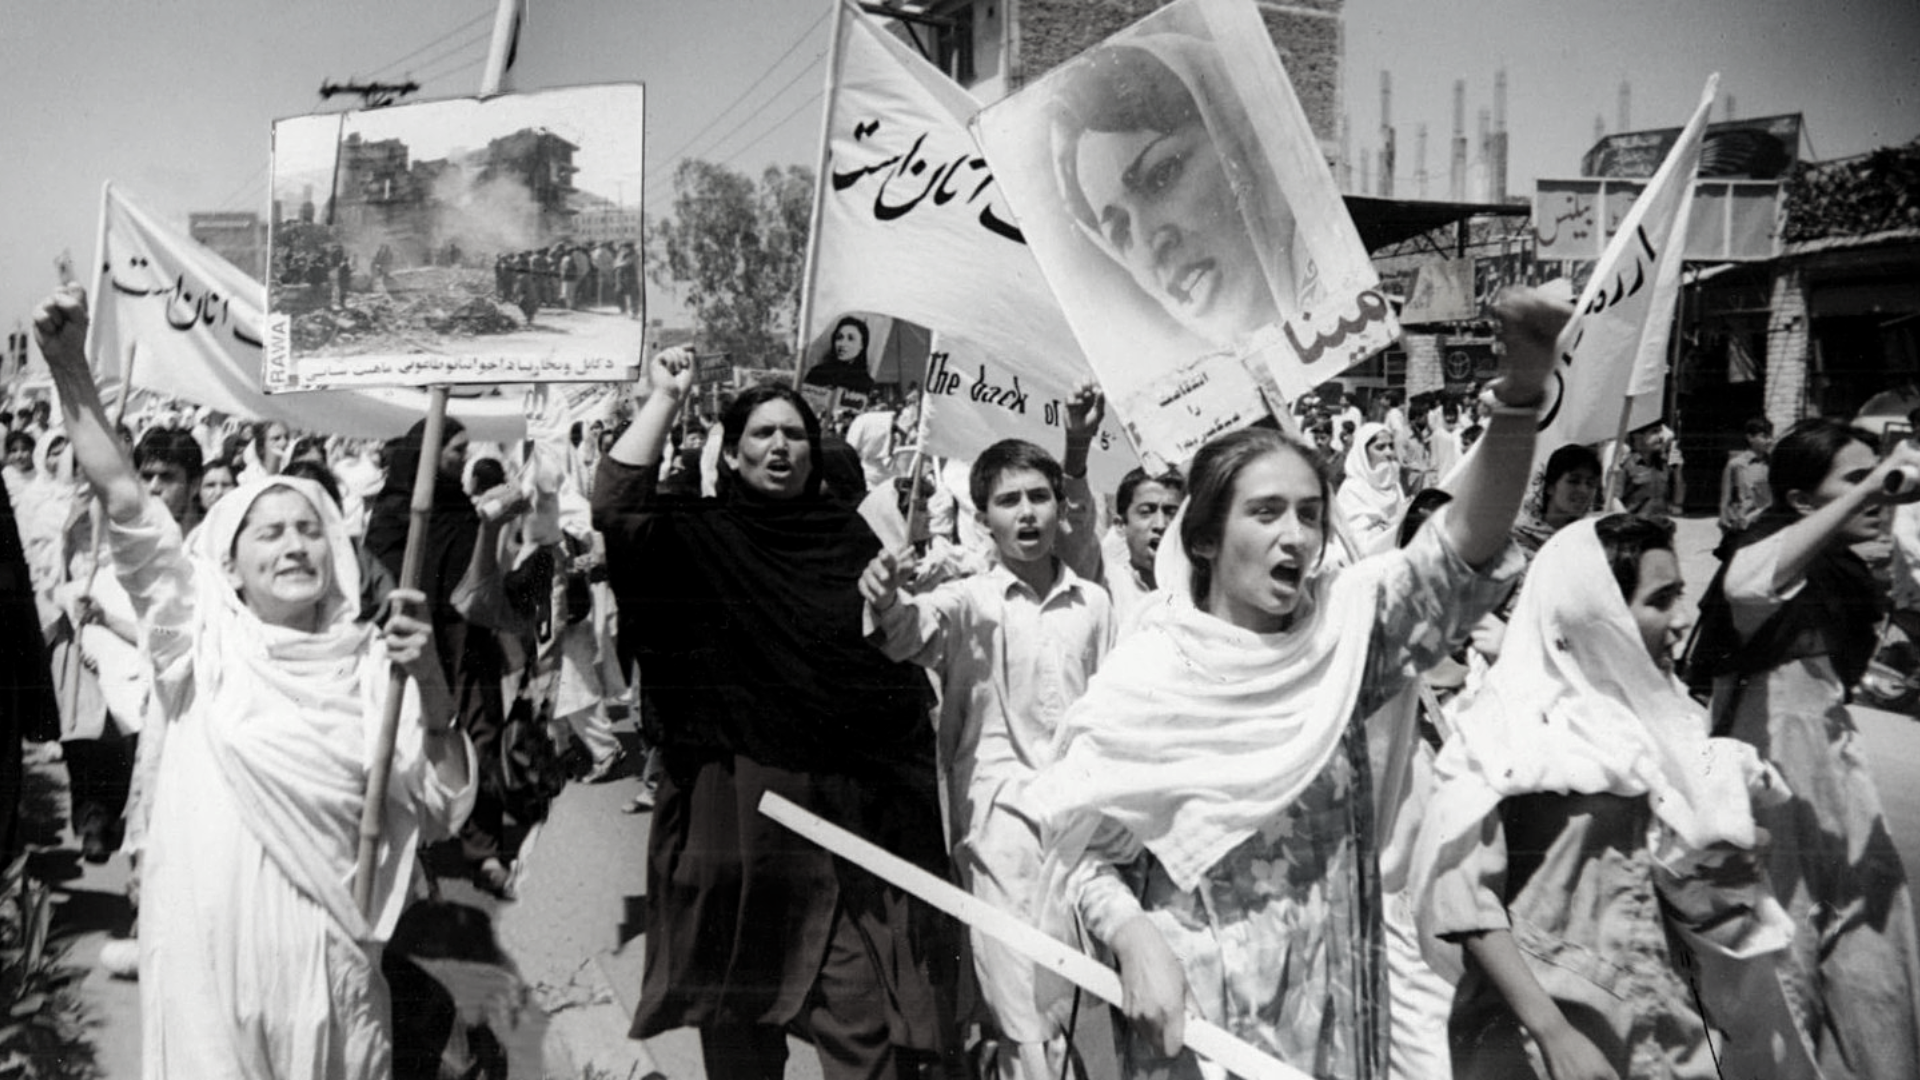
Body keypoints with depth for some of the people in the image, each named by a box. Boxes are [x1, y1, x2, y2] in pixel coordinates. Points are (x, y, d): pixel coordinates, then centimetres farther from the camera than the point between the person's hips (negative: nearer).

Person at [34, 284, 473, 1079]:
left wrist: (430, 683, -14)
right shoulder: (204, 639, 2)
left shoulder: (371, 664, 3)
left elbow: (443, 808, -1)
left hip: (325, 959, 1)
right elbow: (126, 508, -6)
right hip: (204, 955, -1)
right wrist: (70, 369, -13)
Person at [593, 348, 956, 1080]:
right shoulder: (698, 533, 2)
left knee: (861, 1014, -3)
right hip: (729, 798, 0)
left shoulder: (847, 536, 8)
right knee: (736, 1004, 14)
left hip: (840, 800, 1)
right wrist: (666, 399, -14)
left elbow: (900, 652, 13)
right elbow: (615, 507, -18)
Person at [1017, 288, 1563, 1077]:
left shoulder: (1342, 627, -3)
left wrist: (1524, 391, -31)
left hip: (1325, 1000, 3)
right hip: (1192, 1003, -3)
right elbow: (1080, 843, -5)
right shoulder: (1144, 674, -11)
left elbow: (1462, 552, -17)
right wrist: (1136, 942, -21)